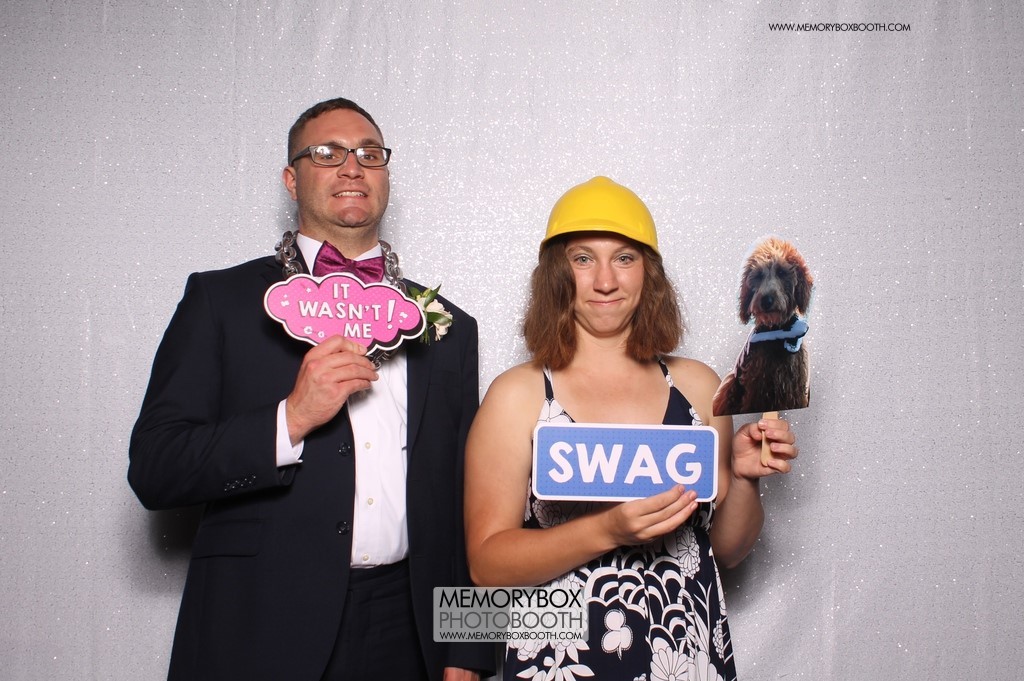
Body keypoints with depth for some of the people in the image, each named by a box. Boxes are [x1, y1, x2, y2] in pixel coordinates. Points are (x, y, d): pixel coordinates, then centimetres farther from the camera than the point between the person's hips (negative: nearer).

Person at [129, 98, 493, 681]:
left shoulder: (448, 327, 8)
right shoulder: (222, 299, 0)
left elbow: (465, 504, 8)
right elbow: (153, 469, -6)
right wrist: (290, 419, -19)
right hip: (259, 633, -2)